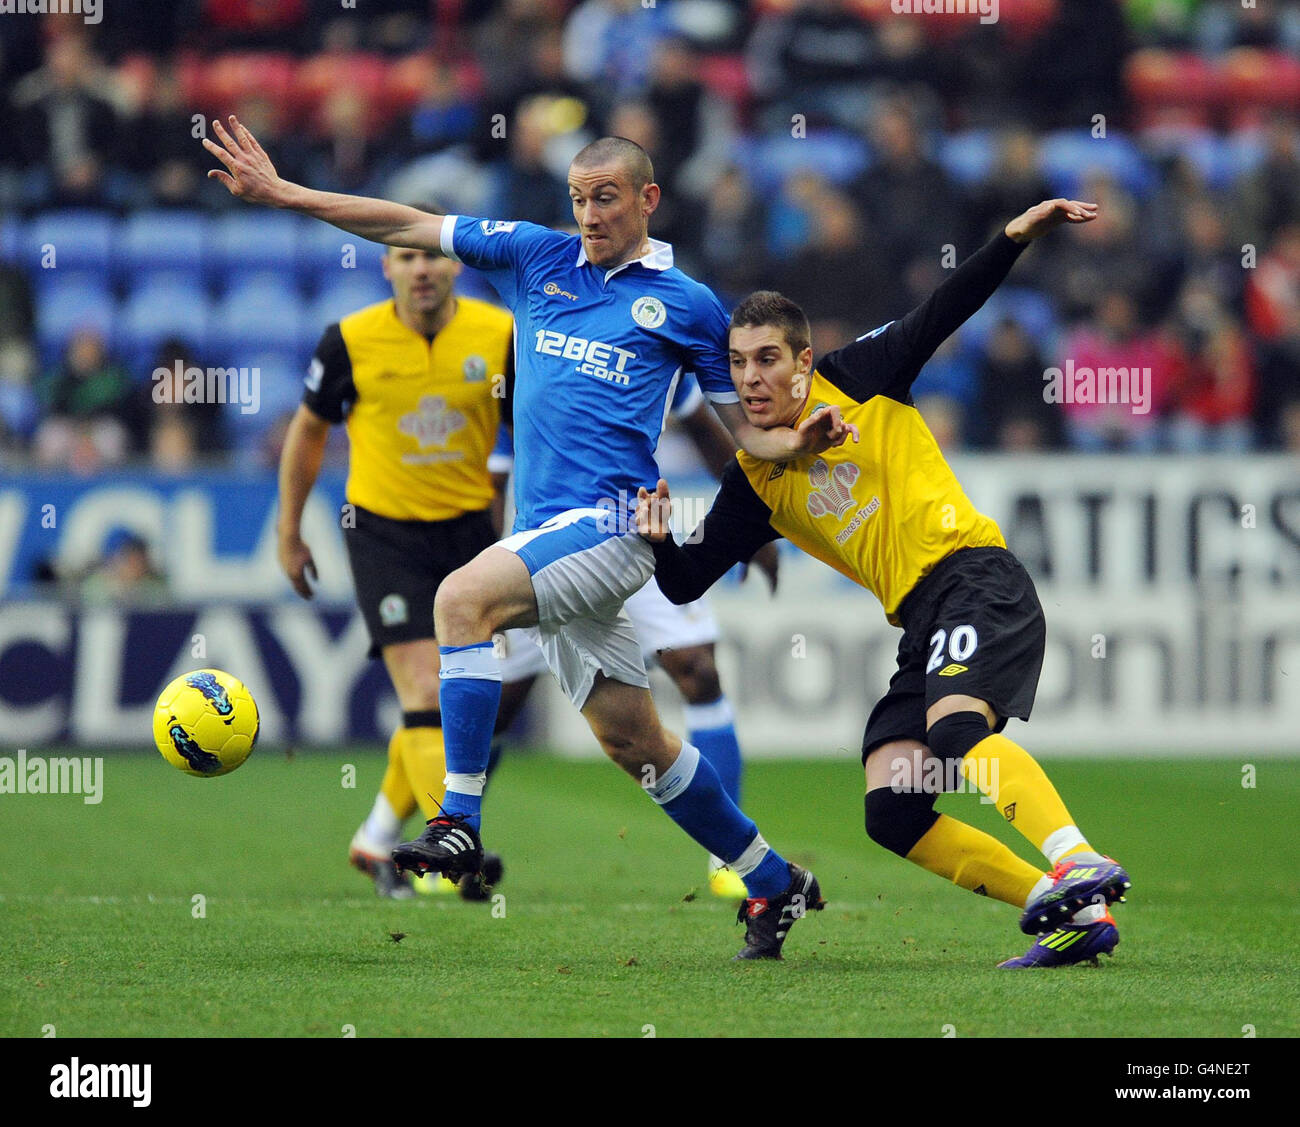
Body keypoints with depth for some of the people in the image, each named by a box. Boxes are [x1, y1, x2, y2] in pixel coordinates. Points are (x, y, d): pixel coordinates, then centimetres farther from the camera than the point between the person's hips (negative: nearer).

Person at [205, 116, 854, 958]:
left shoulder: (687, 305, 6)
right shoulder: (538, 257, 15)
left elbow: (746, 427, 11)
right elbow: (408, 227, 13)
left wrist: (803, 441, -11)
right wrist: (282, 193, 8)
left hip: (612, 523, -5)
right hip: (549, 532, 5)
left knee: (464, 597, -28)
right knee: (632, 739, 8)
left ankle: (461, 821, -28)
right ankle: (773, 881, 22)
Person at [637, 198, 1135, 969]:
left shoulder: (856, 381, 5)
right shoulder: (756, 482, 15)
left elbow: (946, 312, -1)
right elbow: (688, 584, 12)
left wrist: (1015, 238, -15)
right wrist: (660, 542, -10)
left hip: (976, 577, -6)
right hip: (921, 625, 6)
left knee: (956, 724, -33)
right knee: (892, 814, -9)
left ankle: (1081, 865, -46)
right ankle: (1076, 916, -11)